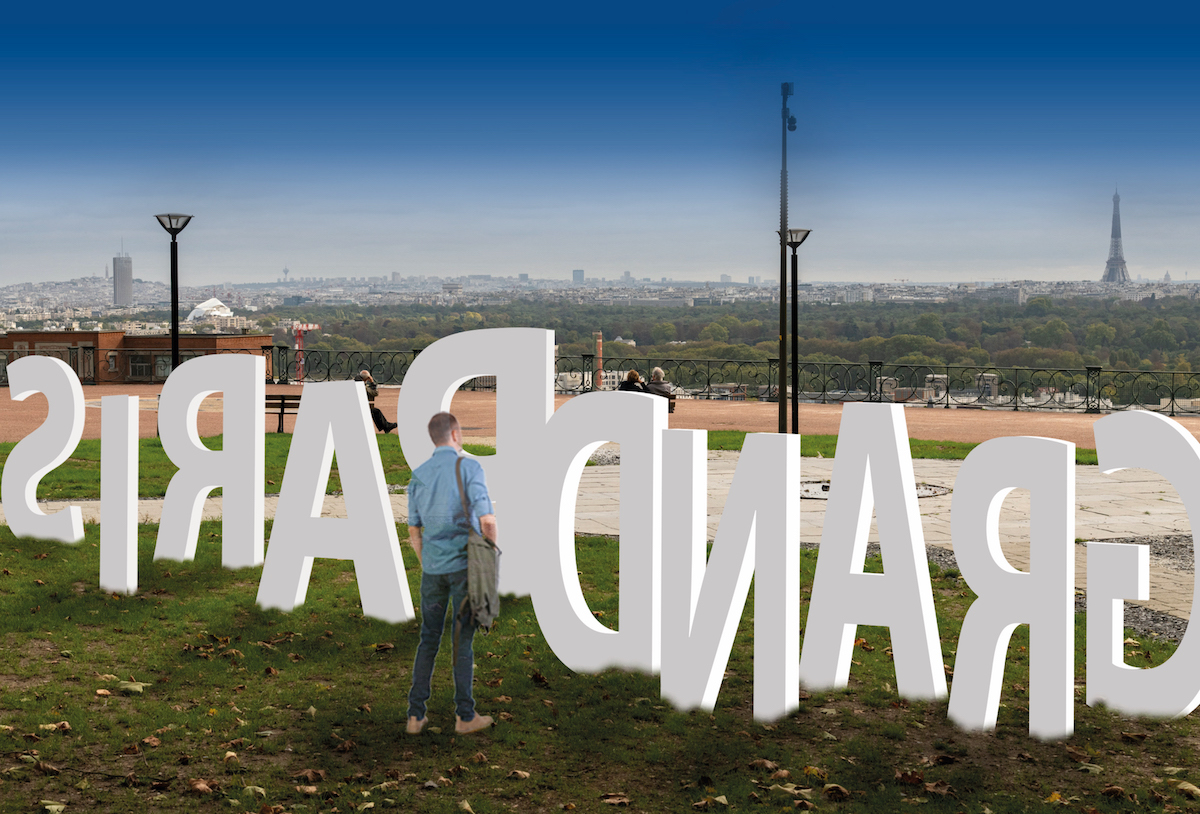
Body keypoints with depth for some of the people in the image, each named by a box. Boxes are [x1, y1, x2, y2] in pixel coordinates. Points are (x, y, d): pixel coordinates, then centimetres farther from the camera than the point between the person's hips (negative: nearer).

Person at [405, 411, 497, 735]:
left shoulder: (418, 475, 6)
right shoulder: (470, 467, -10)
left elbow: (413, 530, 10)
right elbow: (487, 520, -18)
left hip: (433, 570, 4)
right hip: (464, 566, -4)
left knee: (429, 640, 12)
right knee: (463, 640, 4)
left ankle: (416, 715, 11)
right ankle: (465, 715, 11)